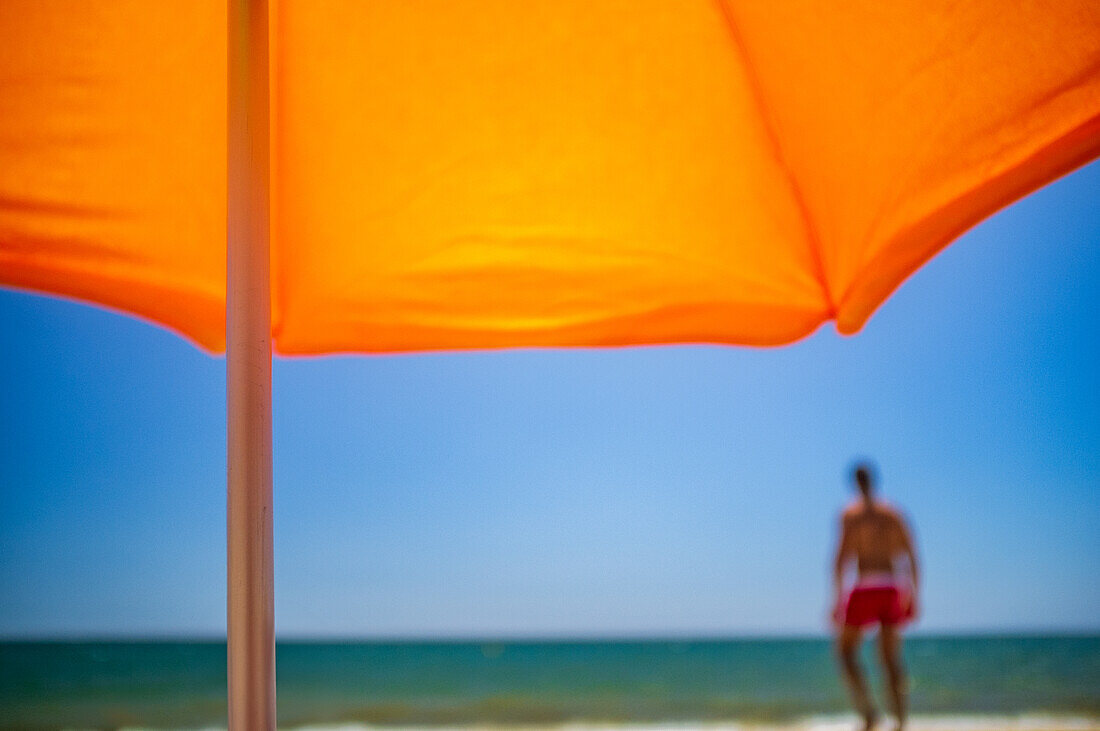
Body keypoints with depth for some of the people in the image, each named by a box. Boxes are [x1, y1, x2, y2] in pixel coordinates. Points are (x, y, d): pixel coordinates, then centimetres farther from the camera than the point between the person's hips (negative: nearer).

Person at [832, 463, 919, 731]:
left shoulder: (851, 514, -2)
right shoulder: (893, 514, 11)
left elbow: (843, 554, -10)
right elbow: (911, 556, 9)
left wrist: (838, 596, -9)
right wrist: (913, 594, 14)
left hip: (866, 588, -5)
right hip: (893, 587, 5)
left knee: (846, 649, 9)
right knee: (891, 657, 11)